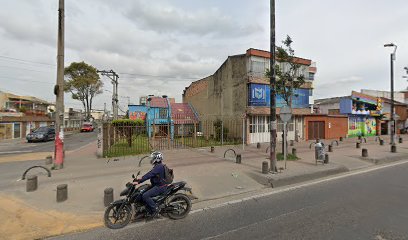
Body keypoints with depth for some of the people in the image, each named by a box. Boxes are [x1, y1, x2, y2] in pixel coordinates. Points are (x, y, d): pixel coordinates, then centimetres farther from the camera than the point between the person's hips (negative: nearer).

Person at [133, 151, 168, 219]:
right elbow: (150, 174, 18)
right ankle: (150, 212, 22)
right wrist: (140, 179, 12)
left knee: (145, 196, -20)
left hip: (160, 186, -11)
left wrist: (138, 181, -27)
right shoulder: (158, 166, 14)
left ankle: (155, 209, -6)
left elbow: (149, 174, -27)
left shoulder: (158, 167, -20)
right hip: (157, 185, 11)